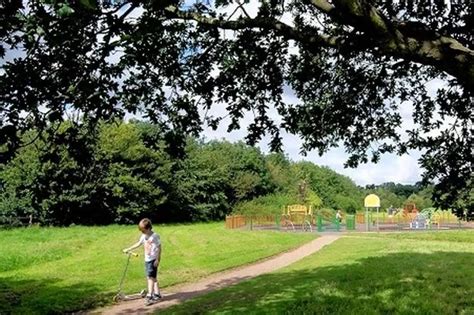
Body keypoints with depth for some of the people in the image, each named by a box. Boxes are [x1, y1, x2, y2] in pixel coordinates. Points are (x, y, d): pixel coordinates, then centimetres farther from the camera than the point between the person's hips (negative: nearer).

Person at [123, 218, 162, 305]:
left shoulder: (155, 236, -12)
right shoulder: (144, 236, 10)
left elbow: (159, 248, -11)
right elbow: (138, 244, 22)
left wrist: (157, 259, -15)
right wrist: (128, 249, 23)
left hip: (153, 259, -8)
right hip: (147, 260, 8)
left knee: (150, 277, -12)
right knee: (152, 277, 12)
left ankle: (149, 296, -14)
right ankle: (157, 294, 21)